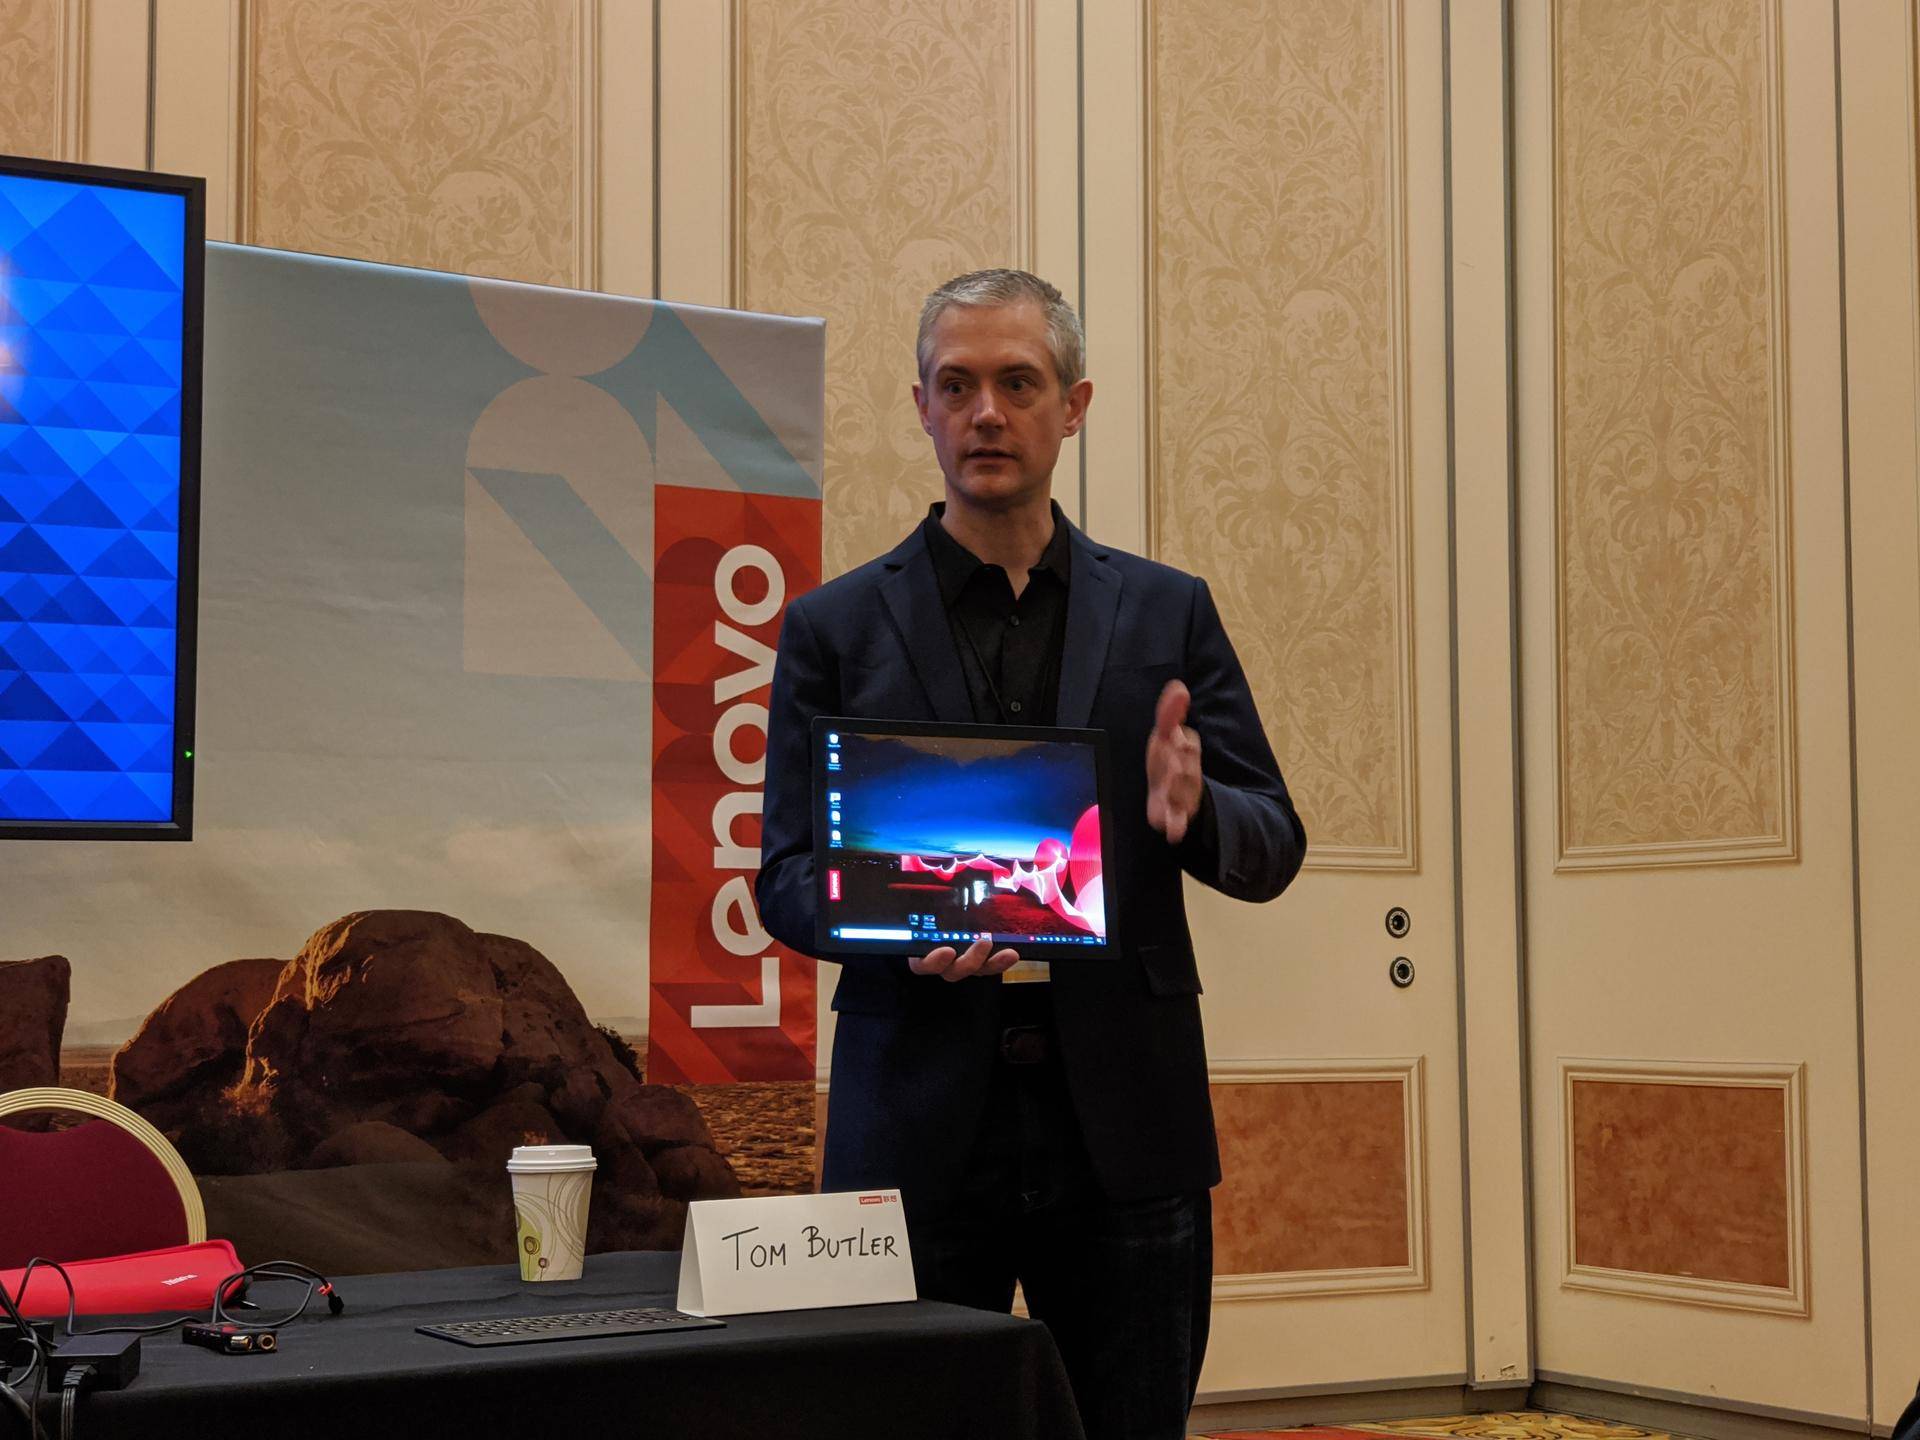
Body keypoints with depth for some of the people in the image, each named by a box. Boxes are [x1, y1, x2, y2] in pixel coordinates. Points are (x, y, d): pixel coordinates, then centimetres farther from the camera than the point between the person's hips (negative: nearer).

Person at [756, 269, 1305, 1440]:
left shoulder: (1168, 613, 9)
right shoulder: (838, 628, 6)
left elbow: (1274, 849, 7)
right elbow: (786, 878, 3)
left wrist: (1194, 814, -16)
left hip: (1126, 1126, 1)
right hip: (922, 1127, -1)